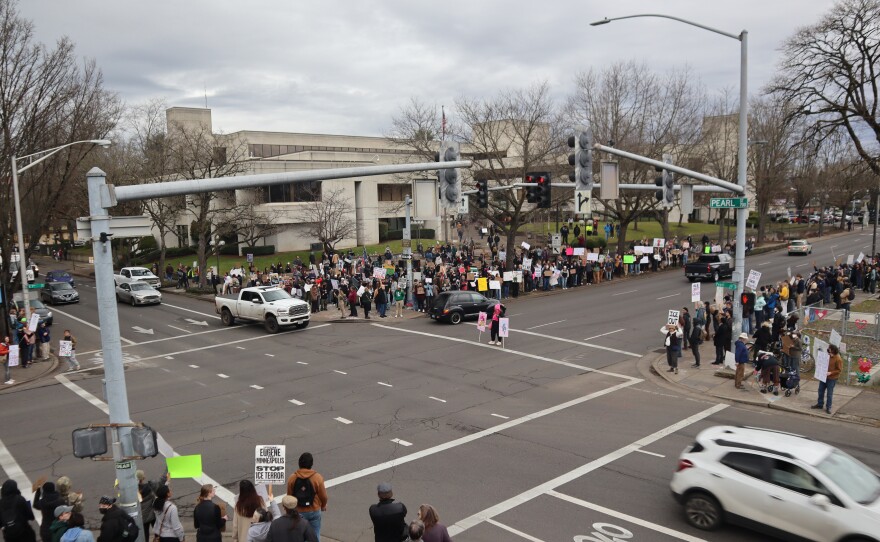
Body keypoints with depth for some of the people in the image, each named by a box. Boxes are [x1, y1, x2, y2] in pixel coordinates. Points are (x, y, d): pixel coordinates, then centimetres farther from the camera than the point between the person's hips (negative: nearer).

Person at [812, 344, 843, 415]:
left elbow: (839, 370, -17)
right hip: (823, 376, 7)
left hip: (832, 378, -7)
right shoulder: (827, 355, 1)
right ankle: (820, 404, 30)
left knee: (829, 393, 3)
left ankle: (828, 407, 15)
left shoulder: (838, 359, -20)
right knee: (821, 391, 16)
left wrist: (830, 373, -26)